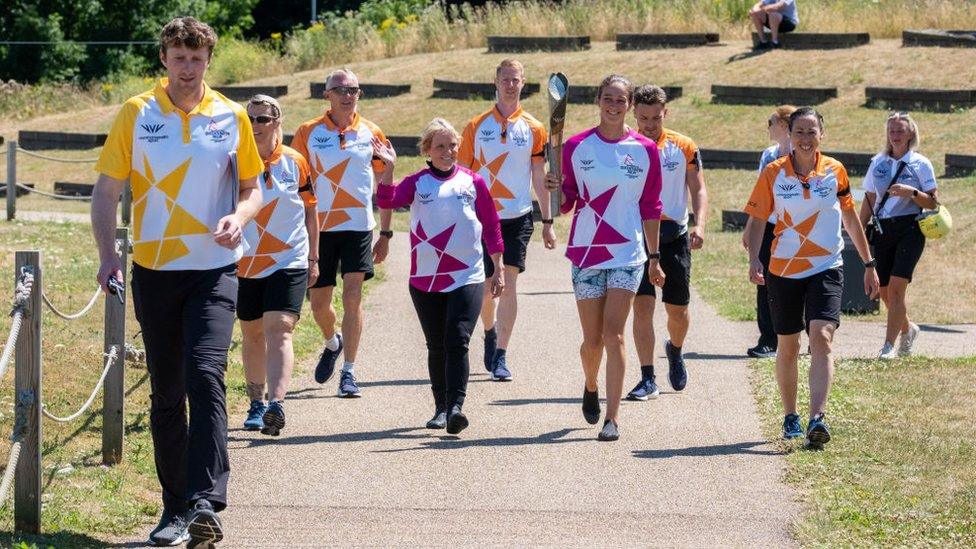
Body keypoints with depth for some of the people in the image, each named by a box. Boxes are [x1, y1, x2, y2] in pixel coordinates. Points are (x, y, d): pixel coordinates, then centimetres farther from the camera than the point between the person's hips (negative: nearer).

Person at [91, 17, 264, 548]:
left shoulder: (231, 116, 4)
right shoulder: (136, 114, 2)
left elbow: (252, 188, 13)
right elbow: (106, 190, 3)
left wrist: (239, 217, -10)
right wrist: (108, 255, -10)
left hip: (215, 269, -2)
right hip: (154, 269, 2)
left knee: (205, 375, -19)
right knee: (166, 393, 8)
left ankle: (206, 503, -25)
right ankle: (175, 506, 18)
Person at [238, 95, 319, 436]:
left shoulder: (295, 163, 2)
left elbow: (310, 211, 11)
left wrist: (313, 259, 11)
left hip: (289, 263, -2)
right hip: (245, 264, 2)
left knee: (279, 330, -16)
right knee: (252, 334, 13)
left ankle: (276, 404, -28)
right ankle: (256, 404, 27)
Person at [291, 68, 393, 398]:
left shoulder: (371, 134, 3)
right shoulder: (308, 133, 0)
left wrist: (385, 233, 7)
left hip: (358, 226, -1)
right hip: (318, 228, 1)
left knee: (352, 297, -11)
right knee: (319, 303, 8)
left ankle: (349, 372, -4)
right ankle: (332, 343, 40)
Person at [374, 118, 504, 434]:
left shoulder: (473, 182, 5)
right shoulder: (417, 183, 5)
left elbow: (491, 226, 10)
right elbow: (387, 201, -13)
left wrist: (498, 268, 8)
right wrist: (389, 168, -26)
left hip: (467, 278, -2)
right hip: (425, 279, 2)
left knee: (457, 342, -14)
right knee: (436, 346, 9)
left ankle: (456, 407, -21)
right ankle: (441, 408, 19)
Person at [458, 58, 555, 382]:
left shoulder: (533, 129, 4)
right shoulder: (476, 127, 4)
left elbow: (540, 178, 7)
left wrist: (547, 222, 5)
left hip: (518, 218, -1)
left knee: (509, 284, -8)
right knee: (486, 288, 6)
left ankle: (500, 356, -3)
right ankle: (490, 333, 36)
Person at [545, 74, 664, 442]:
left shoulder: (645, 150, 2)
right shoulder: (577, 147, 1)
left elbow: (651, 207, 9)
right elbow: (566, 203, 6)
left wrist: (654, 257, 10)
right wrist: (556, 191, -17)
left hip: (627, 254, -1)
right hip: (586, 252, 1)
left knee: (613, 334, -11)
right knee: (592, 340, 7)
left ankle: (612, 418, -9)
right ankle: (591, 388, 39)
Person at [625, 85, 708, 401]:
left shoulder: (684, 147, 3)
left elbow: (698, 189, 5)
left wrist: (699, 224, -10)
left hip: (674, 235, 1)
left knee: (678, 309, 8)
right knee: (642, 306, -11)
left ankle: (675, 351, 41)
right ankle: (647, 380, -8)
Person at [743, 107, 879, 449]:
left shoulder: (835, 171, 1)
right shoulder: (774, 173, -3)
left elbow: (850, 218, 12)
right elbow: (757, 219, -2)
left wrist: (869, 264, 15)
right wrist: (754, 260, -18)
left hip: (826, 267, -1)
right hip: (783, 269, 1)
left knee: (821, 337, -19)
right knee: (787, 346, 10)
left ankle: (817, 420, -27)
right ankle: (790, 417, 29)